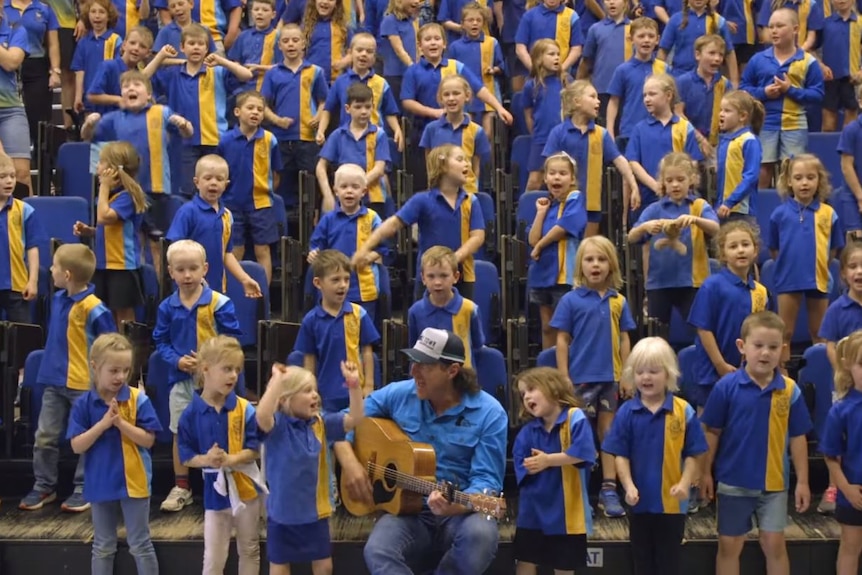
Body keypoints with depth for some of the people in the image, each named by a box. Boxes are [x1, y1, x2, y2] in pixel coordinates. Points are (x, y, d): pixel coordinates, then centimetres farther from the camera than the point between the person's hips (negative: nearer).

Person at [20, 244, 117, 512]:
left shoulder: (93, 308, -19)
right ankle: (44, 486, 24)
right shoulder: (58, 299, 5)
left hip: (84, 385, -7)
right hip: (54, 381, 7)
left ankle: (83, 489, 17)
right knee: (45, 437, 11)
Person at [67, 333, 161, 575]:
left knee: (140, 545, 7)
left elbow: (148, 439, -11)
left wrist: (121, 422, -22)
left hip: (133, 482, -2)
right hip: (101, 484, 2)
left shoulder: (138, 399, -9)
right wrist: (103, 424, -20)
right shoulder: (84, 404, -5)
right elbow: (77, 446, -8)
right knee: (103, 547, 15)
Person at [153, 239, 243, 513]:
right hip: (180, 378, 3)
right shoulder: (167, 307, 1)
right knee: (179, 433, 11)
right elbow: (161, 342, 5)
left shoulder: (219, 303, -9)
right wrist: (178, 360, -13)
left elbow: (232, 338, -7)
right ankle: (181, 487, 24)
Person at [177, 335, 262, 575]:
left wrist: (230, 460, -26)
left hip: (245, 488, 1)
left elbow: (253, 450, -9)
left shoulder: (244, 409, -9)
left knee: (250, 551, 16)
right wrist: (206, 460, -23)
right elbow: (186, 457, -4)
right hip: (214, 492, -1)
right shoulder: (191, 414, -10)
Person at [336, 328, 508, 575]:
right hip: (407, 511, 2)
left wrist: (458, 504, -34)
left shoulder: (489, 413, -7)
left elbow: (487, 480, -13)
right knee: (377, 552, -32)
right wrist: (350, 463, -9)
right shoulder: (398, 394, 3)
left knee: (480, 534, -37)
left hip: (461, 513, -1)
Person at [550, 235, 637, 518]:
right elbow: (562, 340, -3)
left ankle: (609, 490, 15)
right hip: (580, 378, -2)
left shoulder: (618, 301, 3)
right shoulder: (571, 300, -5)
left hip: (610, 378, 3)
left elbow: (624, 339, 7)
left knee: (608, 431, 9)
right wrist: (563, 378, -7)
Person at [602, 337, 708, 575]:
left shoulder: (683, 411, -8)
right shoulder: (626, 412, -5)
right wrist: (629, 486, -16)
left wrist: (685, 483, -18)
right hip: (640, 500, 2)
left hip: (672, 501, -1)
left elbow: (692, 455, -5)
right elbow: (621, 455, -4)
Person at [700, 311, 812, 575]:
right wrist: (706, 472, -2)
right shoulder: (727, 386, -11)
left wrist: (802, 481, 2)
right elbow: (712, 432, -3)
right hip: (733, 482, -1)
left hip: (774, 484, 1)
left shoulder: (790, 390, -7)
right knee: (729, 545, 10)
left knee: (774, 543, 8)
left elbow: (797, 438, 1)